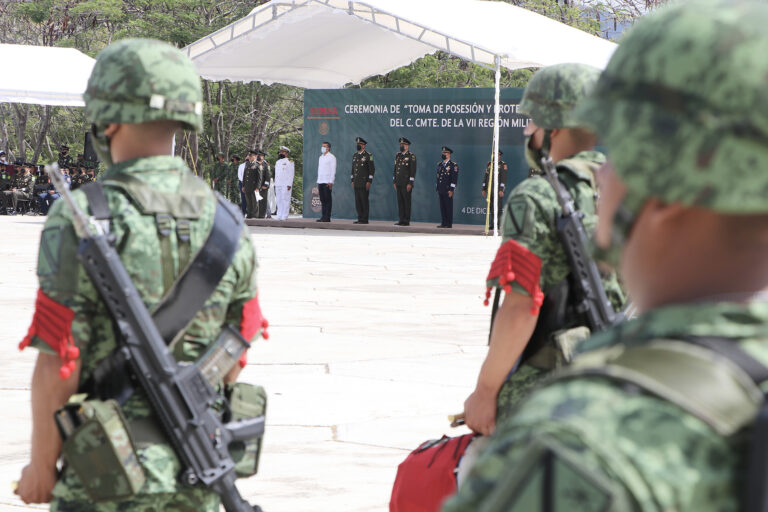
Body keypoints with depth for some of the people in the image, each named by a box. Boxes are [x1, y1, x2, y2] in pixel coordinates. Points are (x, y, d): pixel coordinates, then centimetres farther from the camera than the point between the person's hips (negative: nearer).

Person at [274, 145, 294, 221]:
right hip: (278, 185, 7)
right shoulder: (277, 162, 19)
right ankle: (279, 216, 9)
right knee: (279, 200, 6)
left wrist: (289, 184, -15)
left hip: (286, 184, -7)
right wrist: (275, 184, 16)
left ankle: (284, 216, -11)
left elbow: (291, 174, -8)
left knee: (285, 200, -9)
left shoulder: (289, 162, -2)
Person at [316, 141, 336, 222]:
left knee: (327, 199, -6)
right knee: (322, 199, 5)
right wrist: (318, 181, 14)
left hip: (327, 182, -7)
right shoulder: (320, 157, 20)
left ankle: (327, 217, -7)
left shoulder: (331, 157, -2)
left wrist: (331, 182, -16)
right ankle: (323, 216, 6)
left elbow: (333, 170, -8)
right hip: (320, 181, 7)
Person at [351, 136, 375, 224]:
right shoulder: (355, 155, 16)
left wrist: (369, 182, -13)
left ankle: (364, 219, -4)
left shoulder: (368, 156, -5)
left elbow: (372, 169, -8)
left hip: (364, 183, -7)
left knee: (364, 200, -6)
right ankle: (360, 218, 10)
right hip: (356, 183, 7)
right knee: (357, 201, 5)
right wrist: (352, 181, 15)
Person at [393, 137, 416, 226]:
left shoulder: (411, 156, -6)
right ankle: (401, 219, 9)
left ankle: (407, 220, -1)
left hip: (406, 183, -6)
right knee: (400, 201, 6)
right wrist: (394, 181, 14)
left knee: (407, 201, -4)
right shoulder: (398, 155, 14)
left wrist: (410, 183, -16)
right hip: (399, 183, 6)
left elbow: (413, 171, -11)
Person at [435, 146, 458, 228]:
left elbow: (454, 178, -9)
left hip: (448, 190, -7)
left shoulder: (453, 165, -4)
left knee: (448, 207, -5)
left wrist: (451, 190, -15)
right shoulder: (440, 165, 17)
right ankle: (444, 223, 10)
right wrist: (437, 188, 17)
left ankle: (449, 224, -2)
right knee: (442, 207, 6)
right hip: (441, 190, 7)